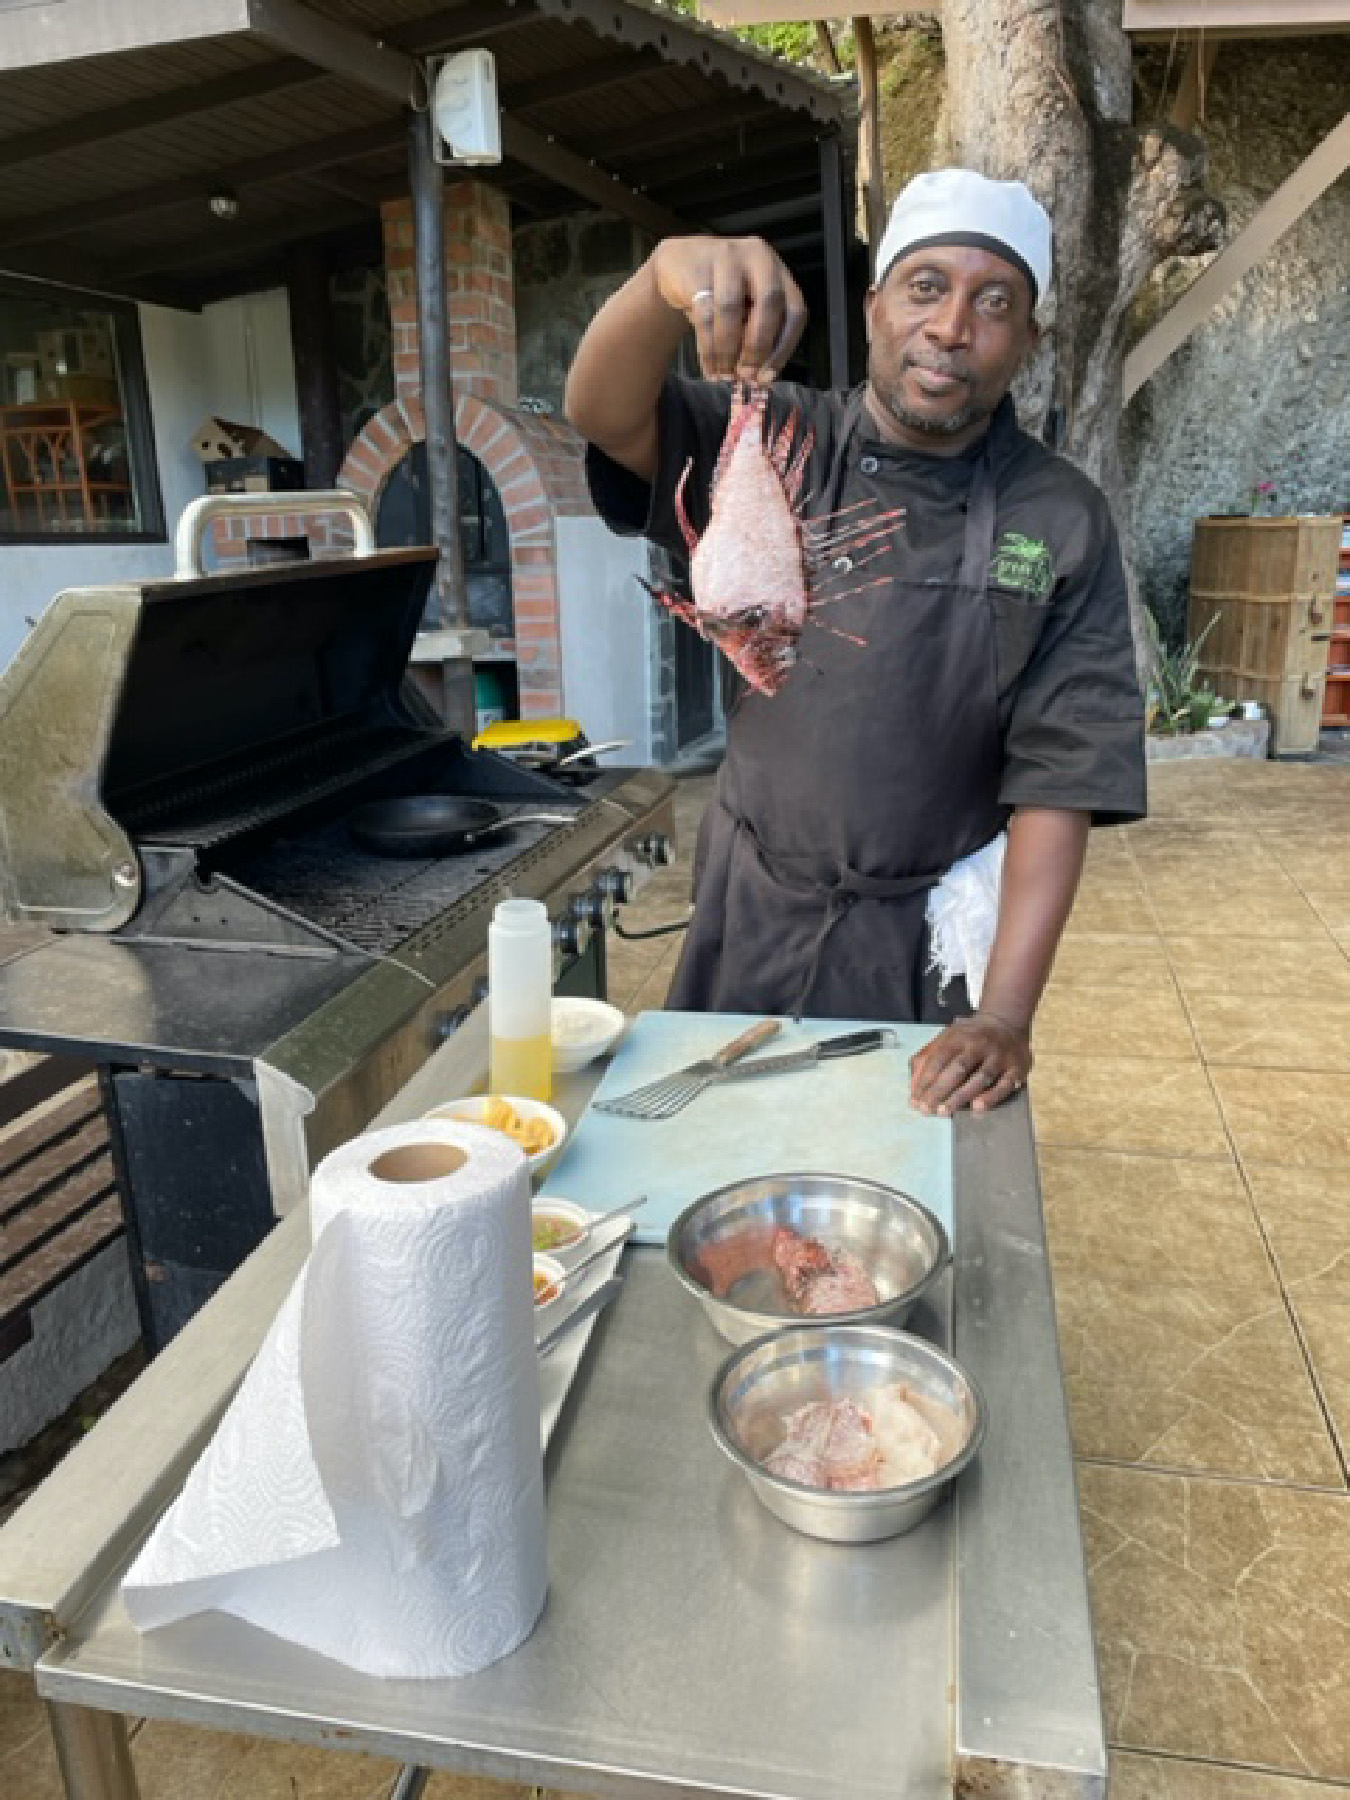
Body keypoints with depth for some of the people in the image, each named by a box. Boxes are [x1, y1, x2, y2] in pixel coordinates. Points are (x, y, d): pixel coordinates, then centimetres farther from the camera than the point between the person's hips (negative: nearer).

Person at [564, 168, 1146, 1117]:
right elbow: (605, 413, -22)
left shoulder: (1064, 523, -9)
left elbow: (1059, 778, -13)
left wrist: (1005, 1018, -20)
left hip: (927, 936, -1)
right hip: (752, 907, 1)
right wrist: (667, 273, -44)